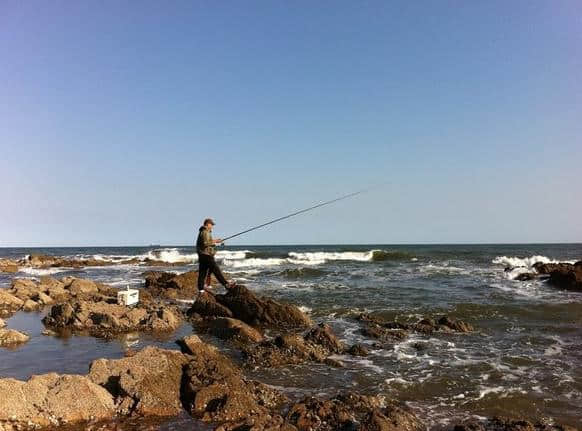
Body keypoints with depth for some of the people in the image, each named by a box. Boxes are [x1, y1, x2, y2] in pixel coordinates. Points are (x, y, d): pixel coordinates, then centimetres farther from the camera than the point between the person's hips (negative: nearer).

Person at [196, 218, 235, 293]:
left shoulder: (203, 232, 21)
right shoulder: (205, 232, -12)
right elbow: (205, 243, -21)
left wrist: (214, 241, 17)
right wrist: (214, 242, -11)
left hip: (202, 255, 10)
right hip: (206, 254, -10)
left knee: (202, 272, 7)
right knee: (216, 270, -9)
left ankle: (201, 289, 7)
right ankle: (226, 284, -8)